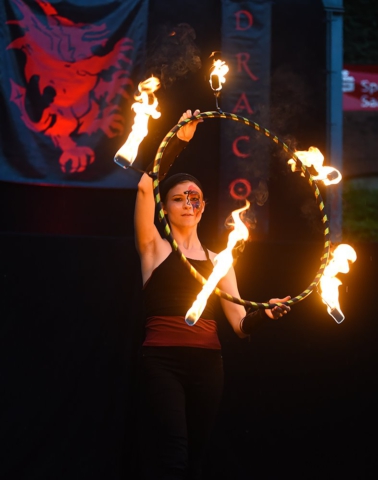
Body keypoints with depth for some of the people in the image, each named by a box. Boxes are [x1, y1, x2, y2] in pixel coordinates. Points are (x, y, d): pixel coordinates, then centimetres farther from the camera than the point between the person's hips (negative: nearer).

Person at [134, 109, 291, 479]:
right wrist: (178, 141, -12)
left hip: (207, 364, 4)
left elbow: (240, 324, 6)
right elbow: (144, 187, -12)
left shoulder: (218, 259, 15)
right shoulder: (155, 247, 5)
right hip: (162, 361, -4)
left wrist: (263, 313, -15)